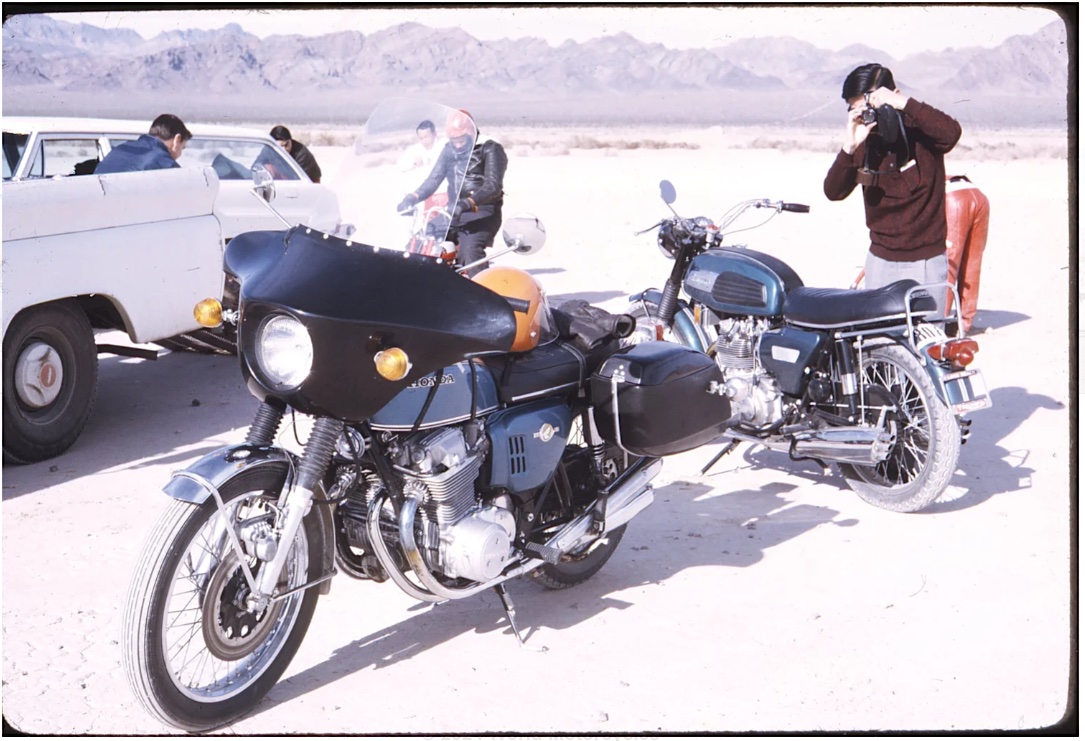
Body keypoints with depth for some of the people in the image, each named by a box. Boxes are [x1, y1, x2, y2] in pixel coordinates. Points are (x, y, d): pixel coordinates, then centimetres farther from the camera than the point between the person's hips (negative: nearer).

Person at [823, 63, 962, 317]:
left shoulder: (920, 130, -9)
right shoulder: (863, 141, 1)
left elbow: (951, 132, -32)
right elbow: (834, 192, -8)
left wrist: (905, 104, -33)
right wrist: (849, 148, -23)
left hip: (924, 263, -4)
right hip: (880, 260, 4)